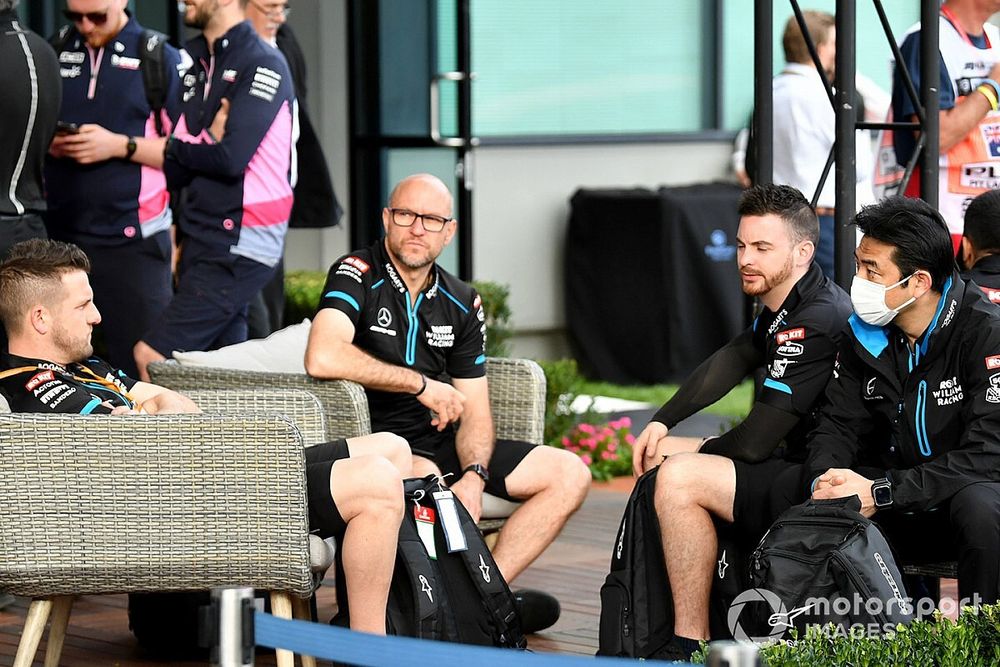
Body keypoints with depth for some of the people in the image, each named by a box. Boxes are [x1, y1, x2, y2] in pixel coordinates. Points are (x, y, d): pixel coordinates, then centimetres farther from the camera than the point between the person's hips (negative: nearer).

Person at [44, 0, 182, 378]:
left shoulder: (160, 59, -1)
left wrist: (120, 146, -13)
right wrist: (46, 143, -2)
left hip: (132, 238, -4)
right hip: (59, 234, 4)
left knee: (140, 364, -3)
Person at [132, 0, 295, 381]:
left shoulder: (263, 64, -9)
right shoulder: (195, 62, 14)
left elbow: (230, 158, -19)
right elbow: (174, 171, 10)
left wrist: (174, 150, -3)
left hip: (240, 245, -8)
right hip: (200, 238, 8)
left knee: (151, 357, -15)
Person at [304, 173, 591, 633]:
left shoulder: (462, 304, 9)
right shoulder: (357, 276, -11)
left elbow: (473, 411, 7)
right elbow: (322, 358, -31)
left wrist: (474, 476, -16)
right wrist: (421, 385, -20)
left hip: (441, 442, 7)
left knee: (570, 474, -1)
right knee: (424, 479, -40)